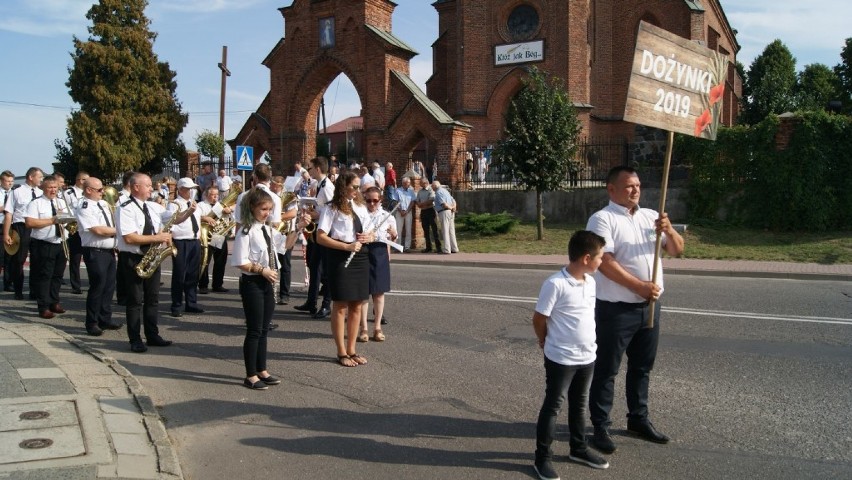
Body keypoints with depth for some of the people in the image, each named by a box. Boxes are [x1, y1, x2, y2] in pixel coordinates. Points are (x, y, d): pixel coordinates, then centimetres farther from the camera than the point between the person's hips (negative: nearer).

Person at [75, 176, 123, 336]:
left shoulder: (104, 204, 13)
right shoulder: (84, 207, -11)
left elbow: (112, 224, 20)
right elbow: (97, 230, -19)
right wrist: (117, 231, -8)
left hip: (109, 250, 8)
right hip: (95, 252, -8)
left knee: (109, 286, 12)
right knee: (97, 287, -3)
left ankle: (105, 319, 23)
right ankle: (92, 323, 8)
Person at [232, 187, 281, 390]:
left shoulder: (267, 229, 10)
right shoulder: (246, 230, -14)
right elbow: (240, 262, -18)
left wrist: (273, 271, 4)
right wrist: (262, 270, -18)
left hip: (266, 283, 7)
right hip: (251, 283, -7)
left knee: (264, 329, 13)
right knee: (254, 330, -1)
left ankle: (262, 371, 23)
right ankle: (251, 376, 9)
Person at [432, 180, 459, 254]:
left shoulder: (438, 192, -9)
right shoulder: (445, 190, 21)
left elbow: (444, 204, -19)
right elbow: (453, 201, 15)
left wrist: (450, 208, -4)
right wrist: (454, 207, -2)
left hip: (444, 212, -9)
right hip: (450, 212, 9)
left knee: (445, 231, -6)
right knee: (451, 231, 11)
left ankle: (446, 249, -6)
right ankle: (454, 248, 13)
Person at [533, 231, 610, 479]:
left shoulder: (590, 282, 3)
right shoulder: (555, 284, -22)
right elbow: (539, 318, -13)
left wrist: (587, 342, 14)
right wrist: (545, 341, 2)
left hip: (587, 356, 7)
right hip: (561, 359, -7)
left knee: (579, 405, 21)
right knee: (553, 406, 5)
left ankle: (578, 448, 38)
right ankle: (543, 457, 16)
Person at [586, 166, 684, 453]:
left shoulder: (651, 216, 11)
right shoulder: (602, 219, -11)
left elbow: (677, 250, 10)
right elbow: (605, 263, -20)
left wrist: (669, 231, -11)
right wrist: (639, 286, -23)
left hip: (649, 306, 7)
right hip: (615, 309, -7)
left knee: (642, 366, 18)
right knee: (606, 370, 3)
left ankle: (638, 419, 34)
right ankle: (600, 427, 13)